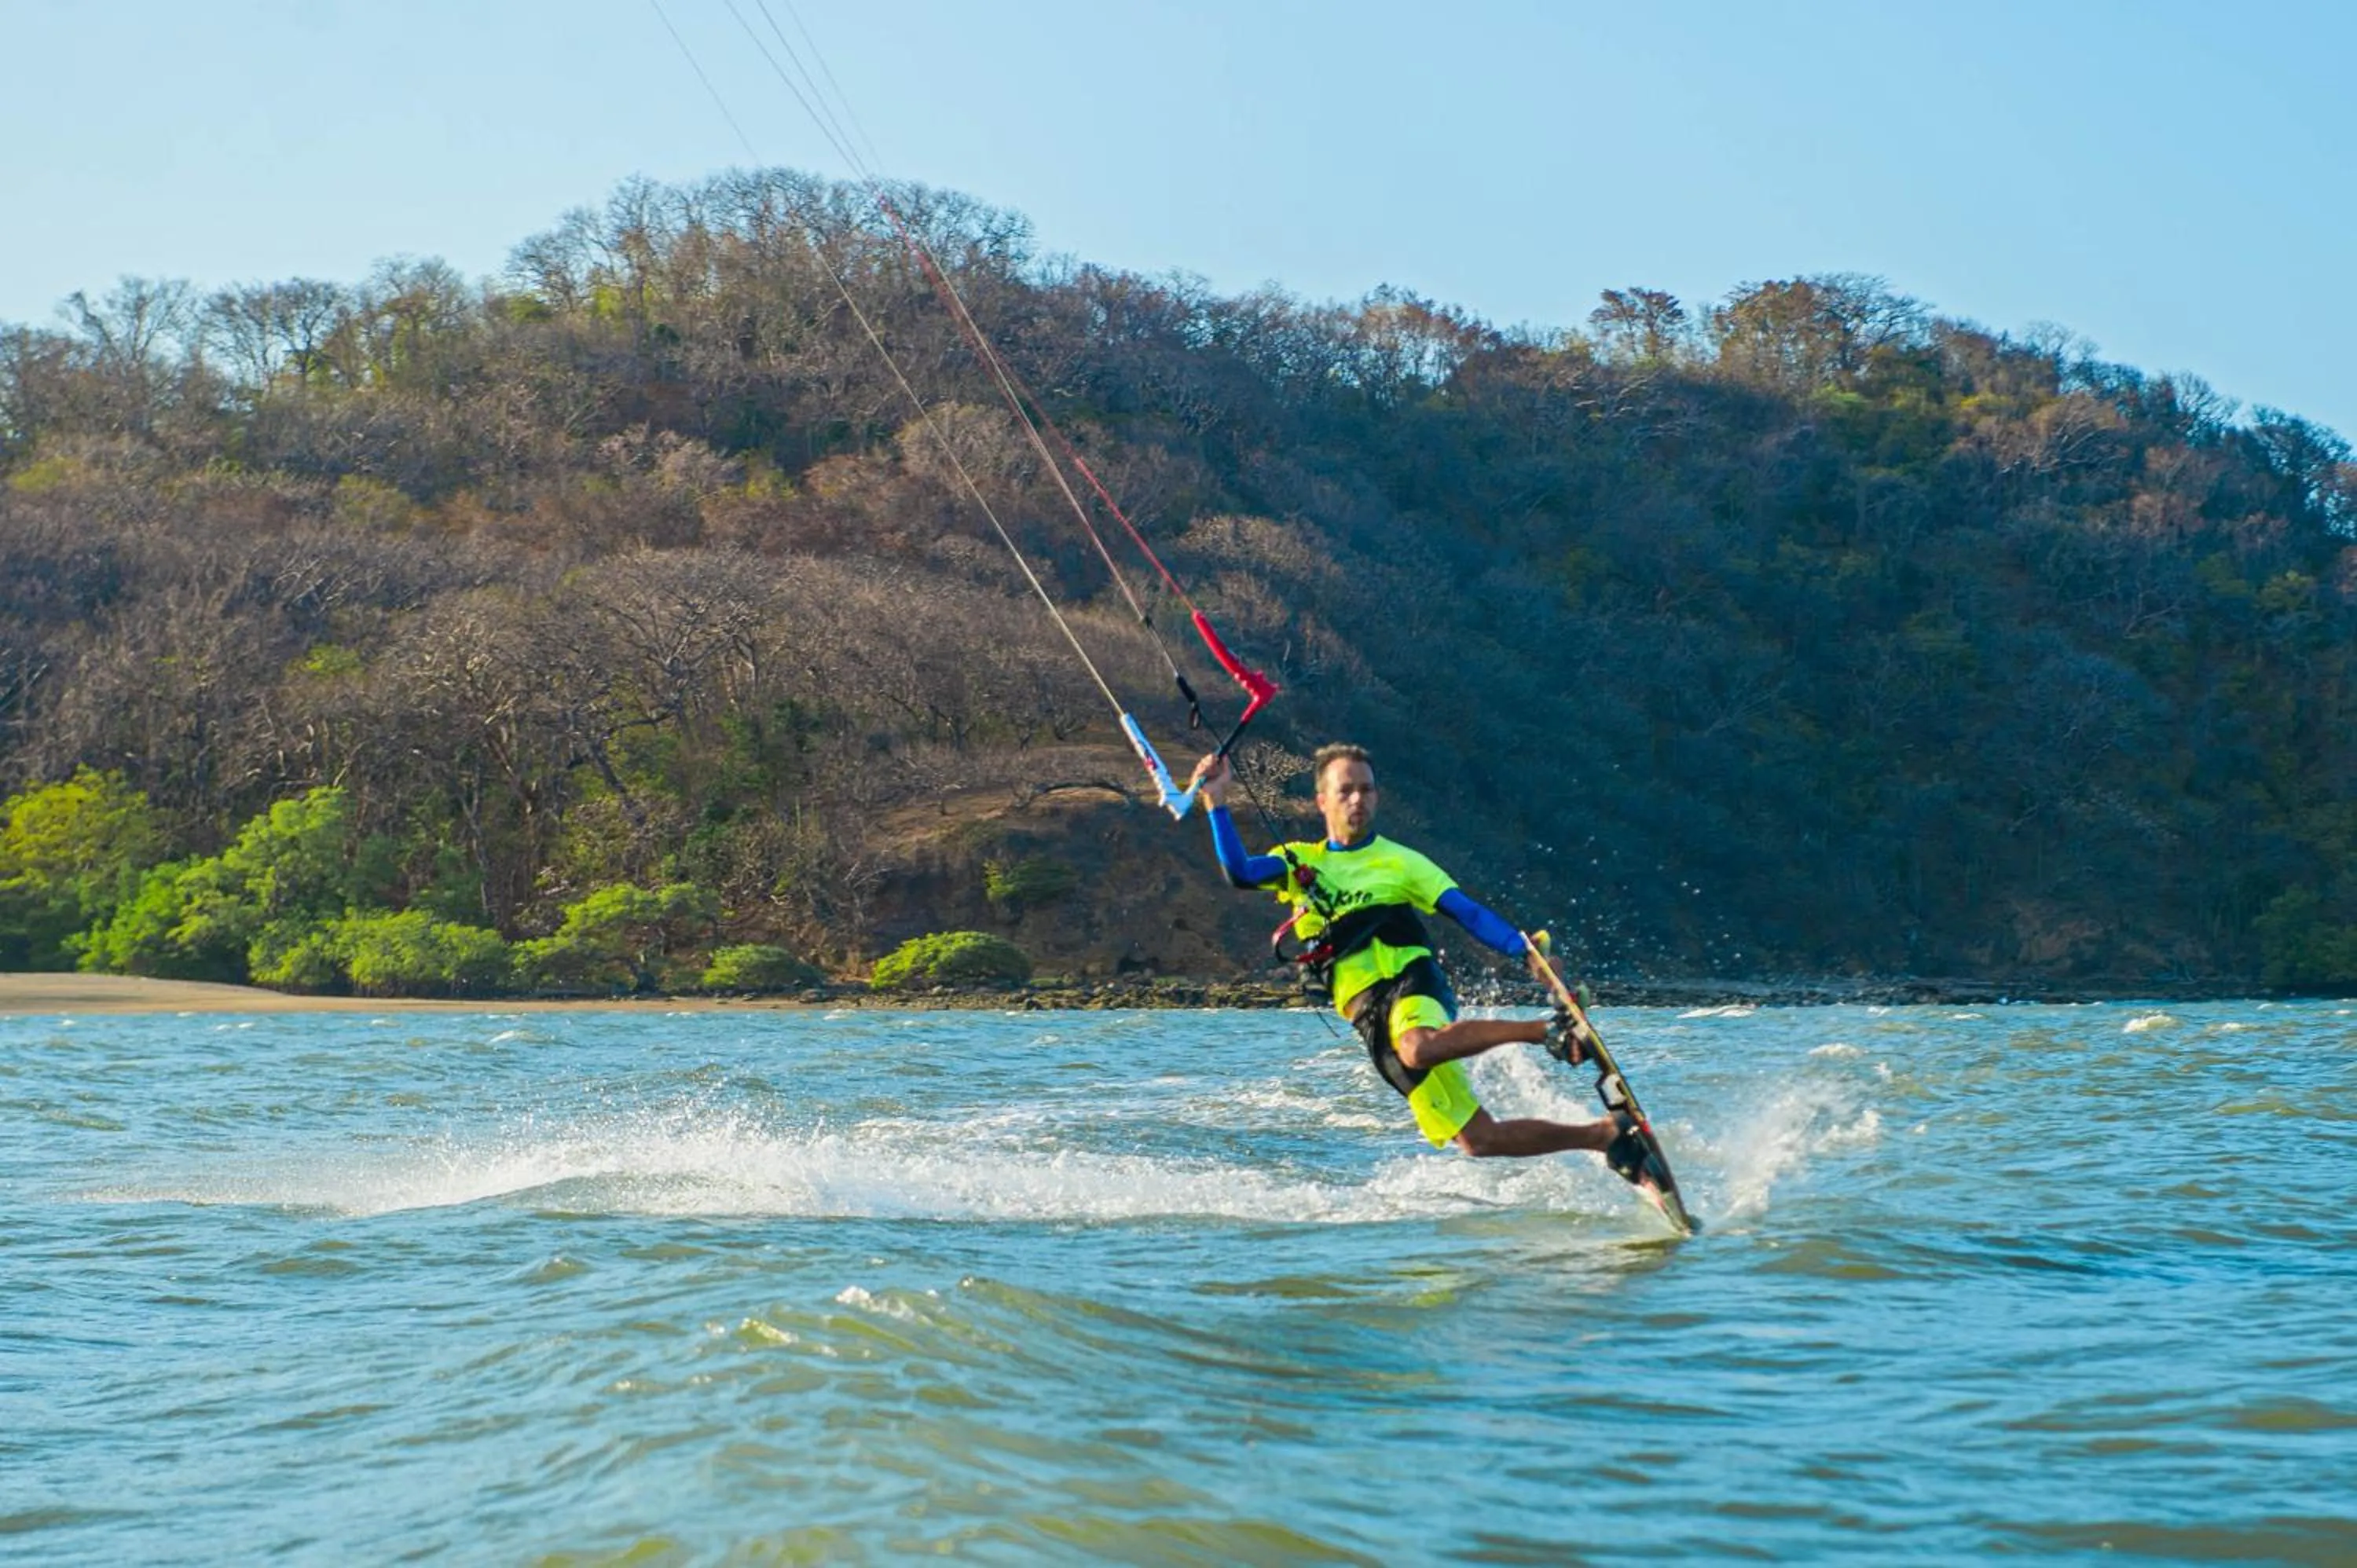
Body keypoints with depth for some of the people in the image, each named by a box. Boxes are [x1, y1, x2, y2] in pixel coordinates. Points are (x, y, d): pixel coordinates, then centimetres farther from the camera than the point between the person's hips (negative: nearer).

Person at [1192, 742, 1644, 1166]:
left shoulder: (1400, 861, 11)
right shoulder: (1299, 863, 17)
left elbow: (1468, 913, 2)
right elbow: (1239, 873, -1)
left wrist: (1525, 952, -13)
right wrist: (1216, 803, -10)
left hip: (1412, 982, -3)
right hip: (1369, 1014, 3)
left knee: (1417, 1048, -43)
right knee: (1478, 1139, -4)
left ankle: (1544, 1030, -31)